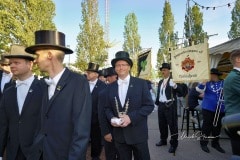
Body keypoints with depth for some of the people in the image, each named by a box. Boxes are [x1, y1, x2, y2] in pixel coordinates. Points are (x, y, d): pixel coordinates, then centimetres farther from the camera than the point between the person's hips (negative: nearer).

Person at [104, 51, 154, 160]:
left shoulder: (141, 83, -4)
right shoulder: (111, 87, 6)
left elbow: (149, 106, -8)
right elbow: (107, 108, 10)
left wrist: (131, 117, -18)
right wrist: (111, 118, -11)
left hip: (138, 133, -2)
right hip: (119, 134, 3)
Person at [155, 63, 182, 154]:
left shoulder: (173, 80, -10)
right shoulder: (160, 82, 13)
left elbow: (180, 91, -23)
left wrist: (175, 86, -41)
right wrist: (157, 103, 13)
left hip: (170, 105, -7)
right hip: (161, 105, 7)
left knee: (172, 124, 1)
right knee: (162, 124, 17)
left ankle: (174, 143, 14)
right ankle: (163, 140, 34)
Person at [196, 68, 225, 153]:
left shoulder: (224, 83, 3)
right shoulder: (207, 83, 0)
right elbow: (199, 89, -12)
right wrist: (203, 82, -26)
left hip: (220, 109, 2)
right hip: (208, 108, -2)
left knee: (217, 127, 13)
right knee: (207, 126, 2)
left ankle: (215, 143, 29)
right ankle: (203, 143, 15)